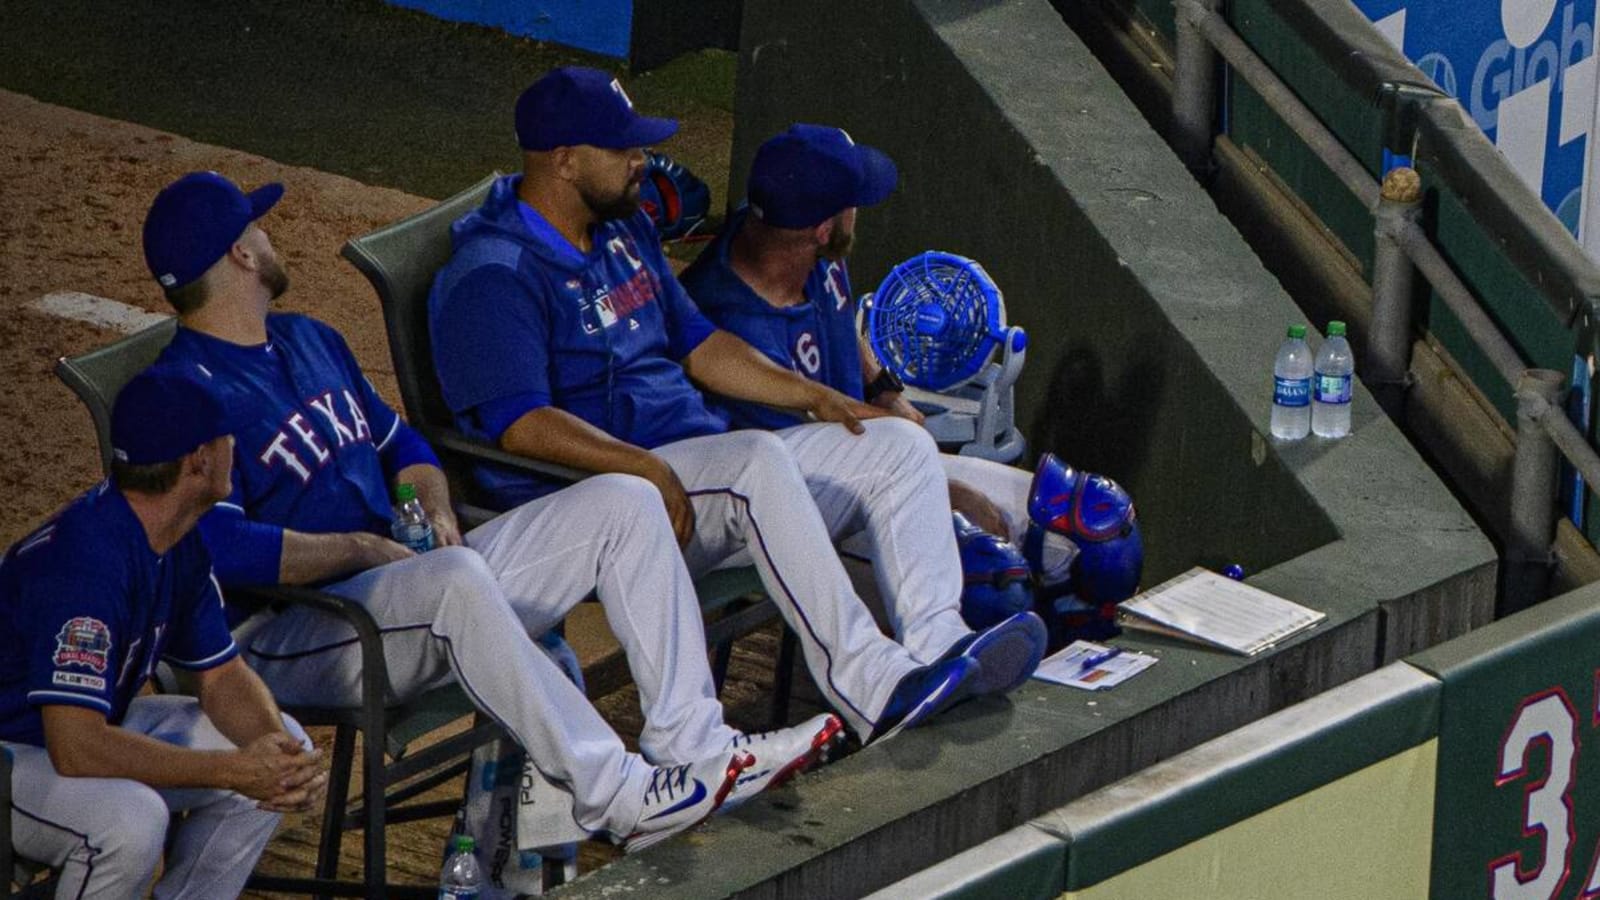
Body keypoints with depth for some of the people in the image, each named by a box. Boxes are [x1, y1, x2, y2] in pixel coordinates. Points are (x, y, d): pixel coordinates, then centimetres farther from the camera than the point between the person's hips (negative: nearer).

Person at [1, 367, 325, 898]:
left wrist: (282, 752, -13)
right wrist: (231, 770, -31)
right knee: (130, 815, -37)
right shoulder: (85, 557, -30)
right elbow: (76, 748, -36)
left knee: (279, 748, 3)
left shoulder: (180, 543, 0)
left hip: (86, 729, 10)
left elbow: (222, 674, 9)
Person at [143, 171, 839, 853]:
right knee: (458, 578, -41)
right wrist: (363, 550, -16)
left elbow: (397, 441, 28)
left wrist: (435, 510, 6)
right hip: (291, 632, -10)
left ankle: (690, 743, -9)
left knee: (621, 504, 0)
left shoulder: (310, 340, 21)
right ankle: (612, 796, -36)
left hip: (404, 578, 10)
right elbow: (218, 547, -22)